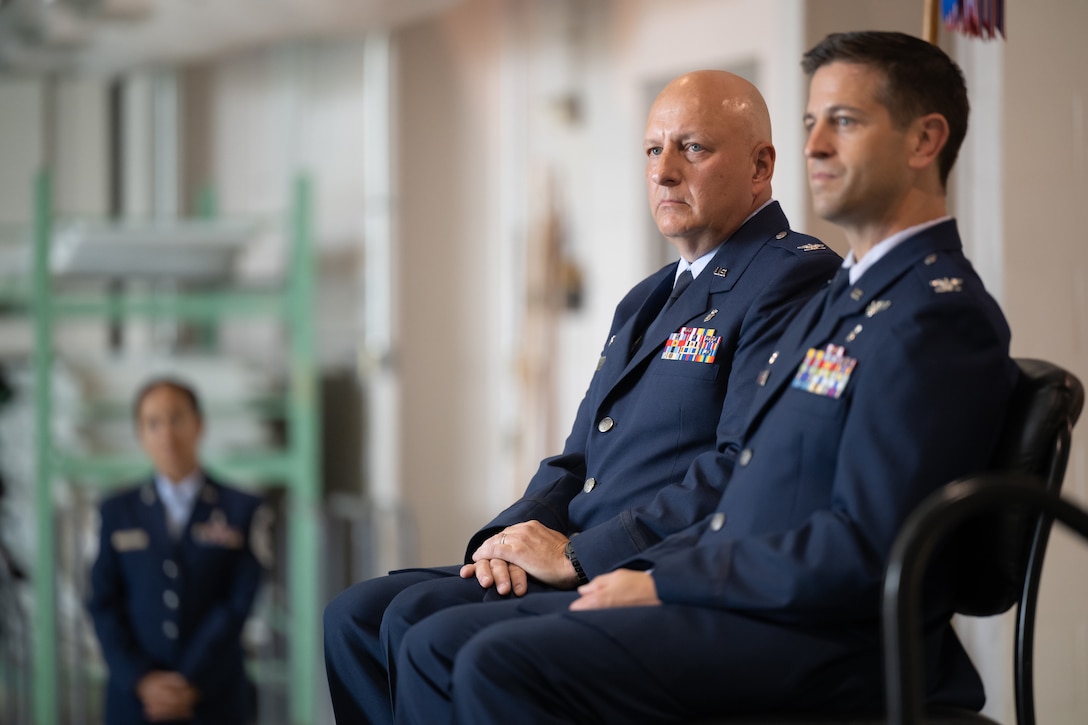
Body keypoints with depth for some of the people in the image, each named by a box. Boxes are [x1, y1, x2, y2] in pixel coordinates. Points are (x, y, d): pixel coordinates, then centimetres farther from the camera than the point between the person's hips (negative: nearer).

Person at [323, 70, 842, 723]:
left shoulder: (796, 281, -8)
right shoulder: (647, 300, 25)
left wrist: (576, 555, -17)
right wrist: (514, 538, 1)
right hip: (586, 565, 9)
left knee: (422, 619, -24)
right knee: (358, 614, -4)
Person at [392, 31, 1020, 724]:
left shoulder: (941, 316, -12)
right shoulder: (836, 299, 23)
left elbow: (864, 550, -20)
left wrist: (662, 584, -14)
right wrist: (646, 573, 5)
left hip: (824, 640, -10)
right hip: (738, 603, 10)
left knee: (502, 662, -25)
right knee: (438, 646, 0)